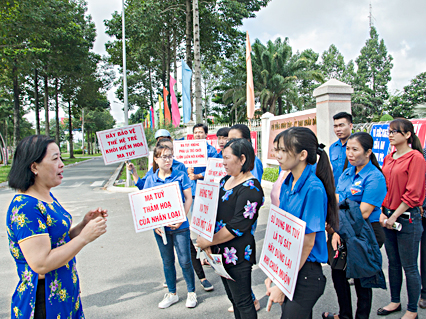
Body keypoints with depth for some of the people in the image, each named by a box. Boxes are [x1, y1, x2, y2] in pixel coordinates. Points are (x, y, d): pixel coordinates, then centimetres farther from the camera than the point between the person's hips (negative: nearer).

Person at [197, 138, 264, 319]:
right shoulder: (225, 180, 8)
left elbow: (238, 227, -22)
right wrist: (207, 241, -3)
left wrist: (208, 241, -15)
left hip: (238, 255, -8)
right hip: (221, 251, 8)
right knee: (233, 297, 22)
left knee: (243, 303, 7)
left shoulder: (251, 188, -18)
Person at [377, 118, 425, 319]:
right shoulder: (389, 158, 11)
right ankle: (395, 301, 32)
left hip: (407, 218, -7)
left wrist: (394, 217, -13)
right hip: (388, 217, 7)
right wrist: (382, 213, 0)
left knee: (409, 267, 4)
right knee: (393, 263, 17)